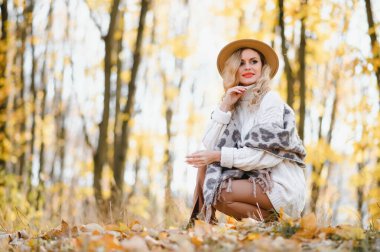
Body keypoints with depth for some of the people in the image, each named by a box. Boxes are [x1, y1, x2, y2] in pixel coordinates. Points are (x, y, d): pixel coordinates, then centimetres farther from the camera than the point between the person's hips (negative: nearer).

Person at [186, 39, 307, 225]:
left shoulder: (270, 100, -10)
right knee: (204, 164, -6)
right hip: (255, 179, 7)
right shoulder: (235, 103, 9)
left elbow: (267, 155, -19)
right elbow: (208, 146, -2)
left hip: (282, 187, -7)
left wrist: (219, 156, -22)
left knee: (215, 192, -22)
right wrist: (224, 107, -10)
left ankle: (270, 221, -5)